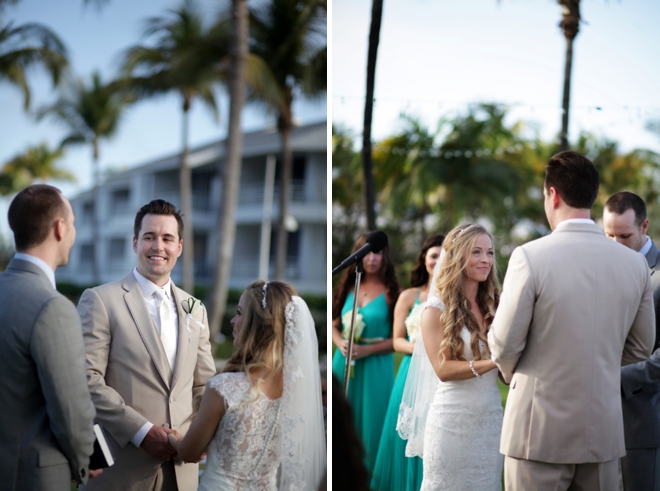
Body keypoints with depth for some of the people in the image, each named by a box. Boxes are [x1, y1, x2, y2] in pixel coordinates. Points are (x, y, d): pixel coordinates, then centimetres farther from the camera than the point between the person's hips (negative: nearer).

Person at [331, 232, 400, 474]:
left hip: (376, 366, -4)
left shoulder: (391, 291, -5)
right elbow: (334, 325, 12)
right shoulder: (347, 287, 8)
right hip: (344, 363, 4)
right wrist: (341, 344, -9)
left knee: (369, 423, 1)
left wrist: (367, 350, -18)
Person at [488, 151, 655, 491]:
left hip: (540, 430, -4)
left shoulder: (529, 256, -14)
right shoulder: (635, 263, 0)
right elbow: (640, 348, 9)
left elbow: (504, 345, -9)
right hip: (605, 433, 4)